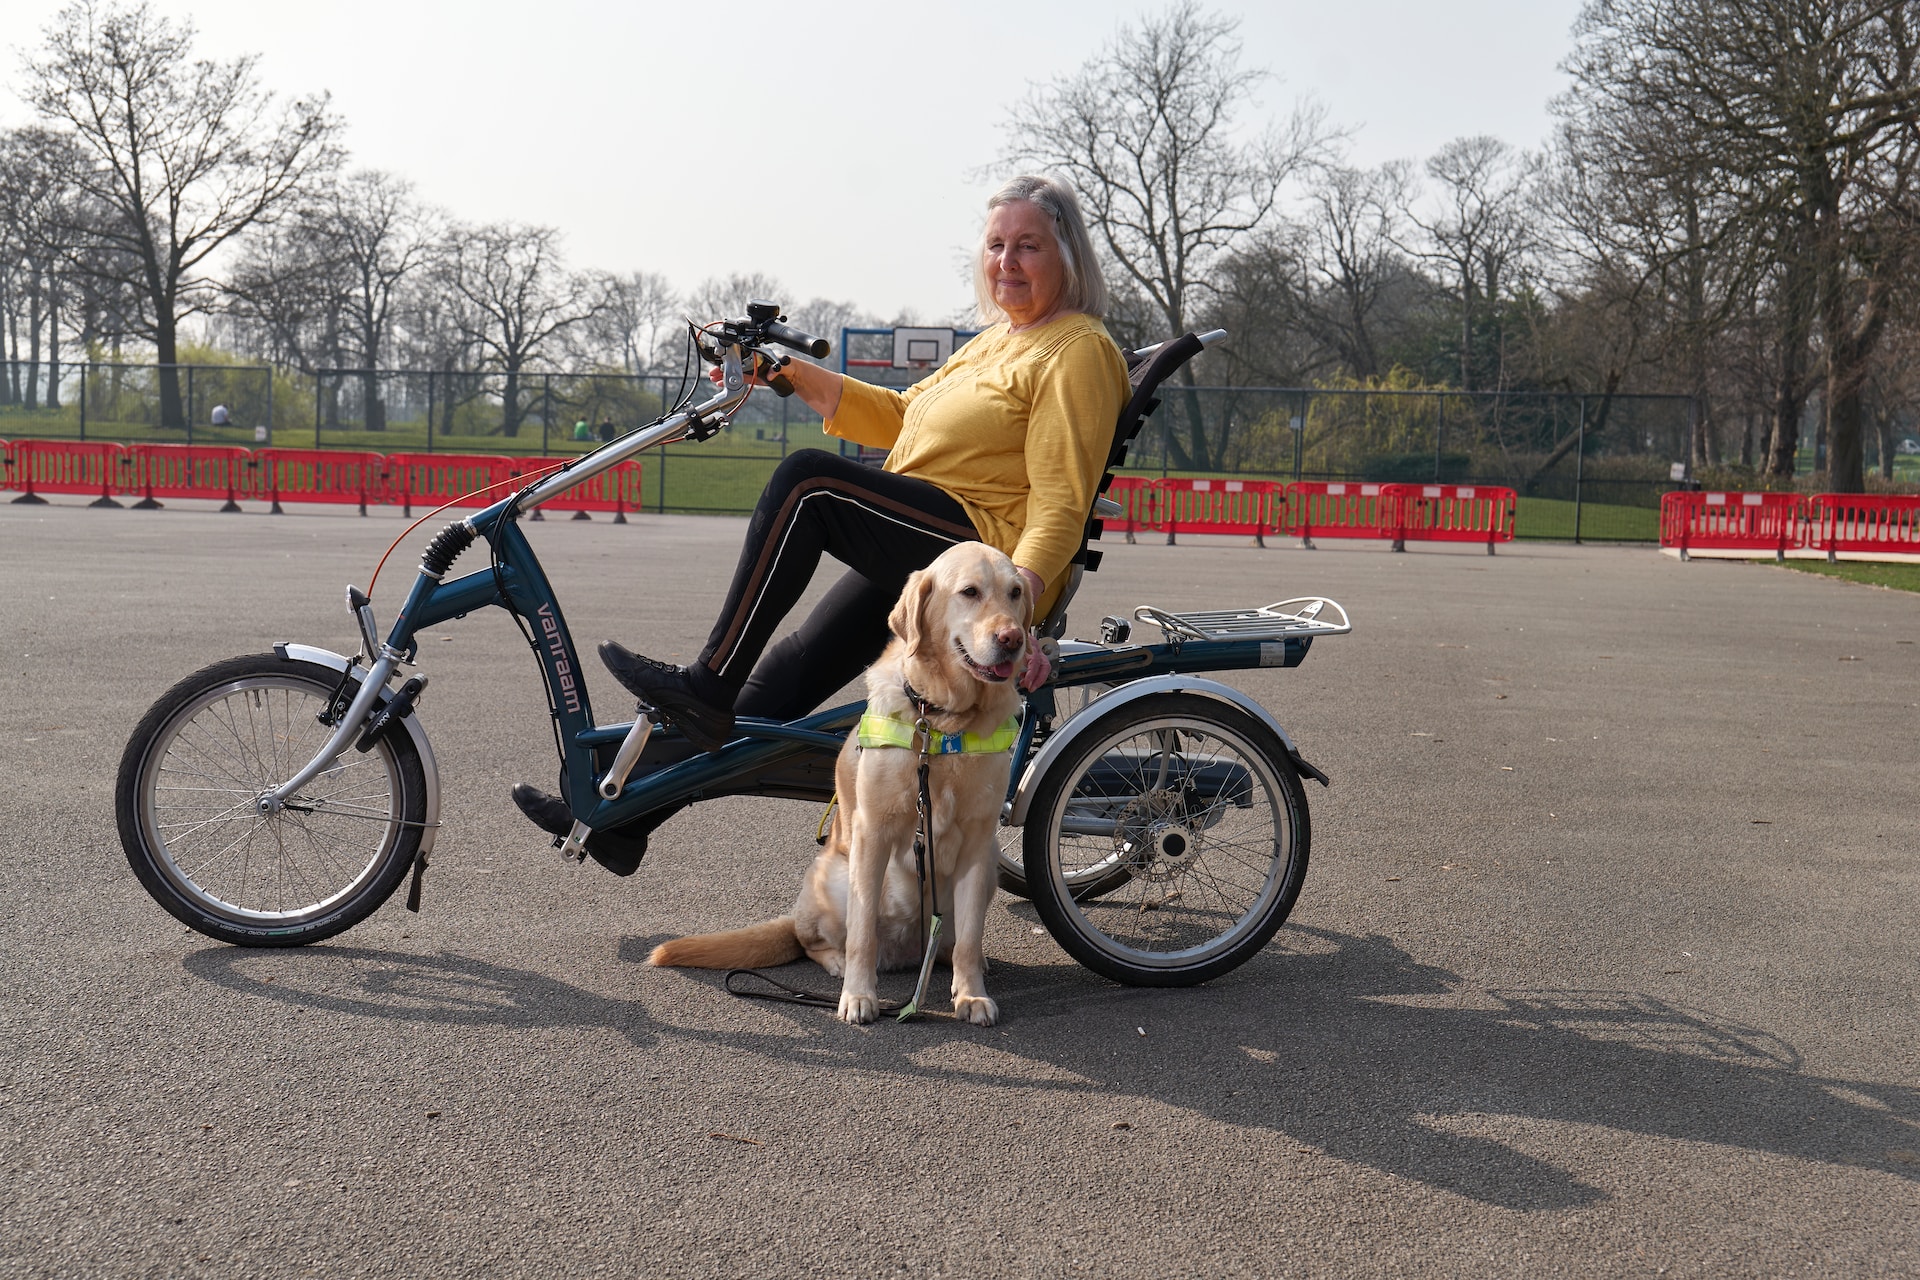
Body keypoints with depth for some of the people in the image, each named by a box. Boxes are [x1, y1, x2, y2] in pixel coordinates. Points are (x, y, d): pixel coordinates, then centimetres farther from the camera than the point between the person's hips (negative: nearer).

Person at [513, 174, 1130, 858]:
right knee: (793, 668, 3)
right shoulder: (996, 341, 24)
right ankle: (622, 814, 7)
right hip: (918, 559, 9)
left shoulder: (1077, 351, -5)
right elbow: (898, 417, 23)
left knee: (808, 480, -21)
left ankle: (707, 683, -16)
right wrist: (794, 372, 14)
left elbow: (1061, 499, -17)